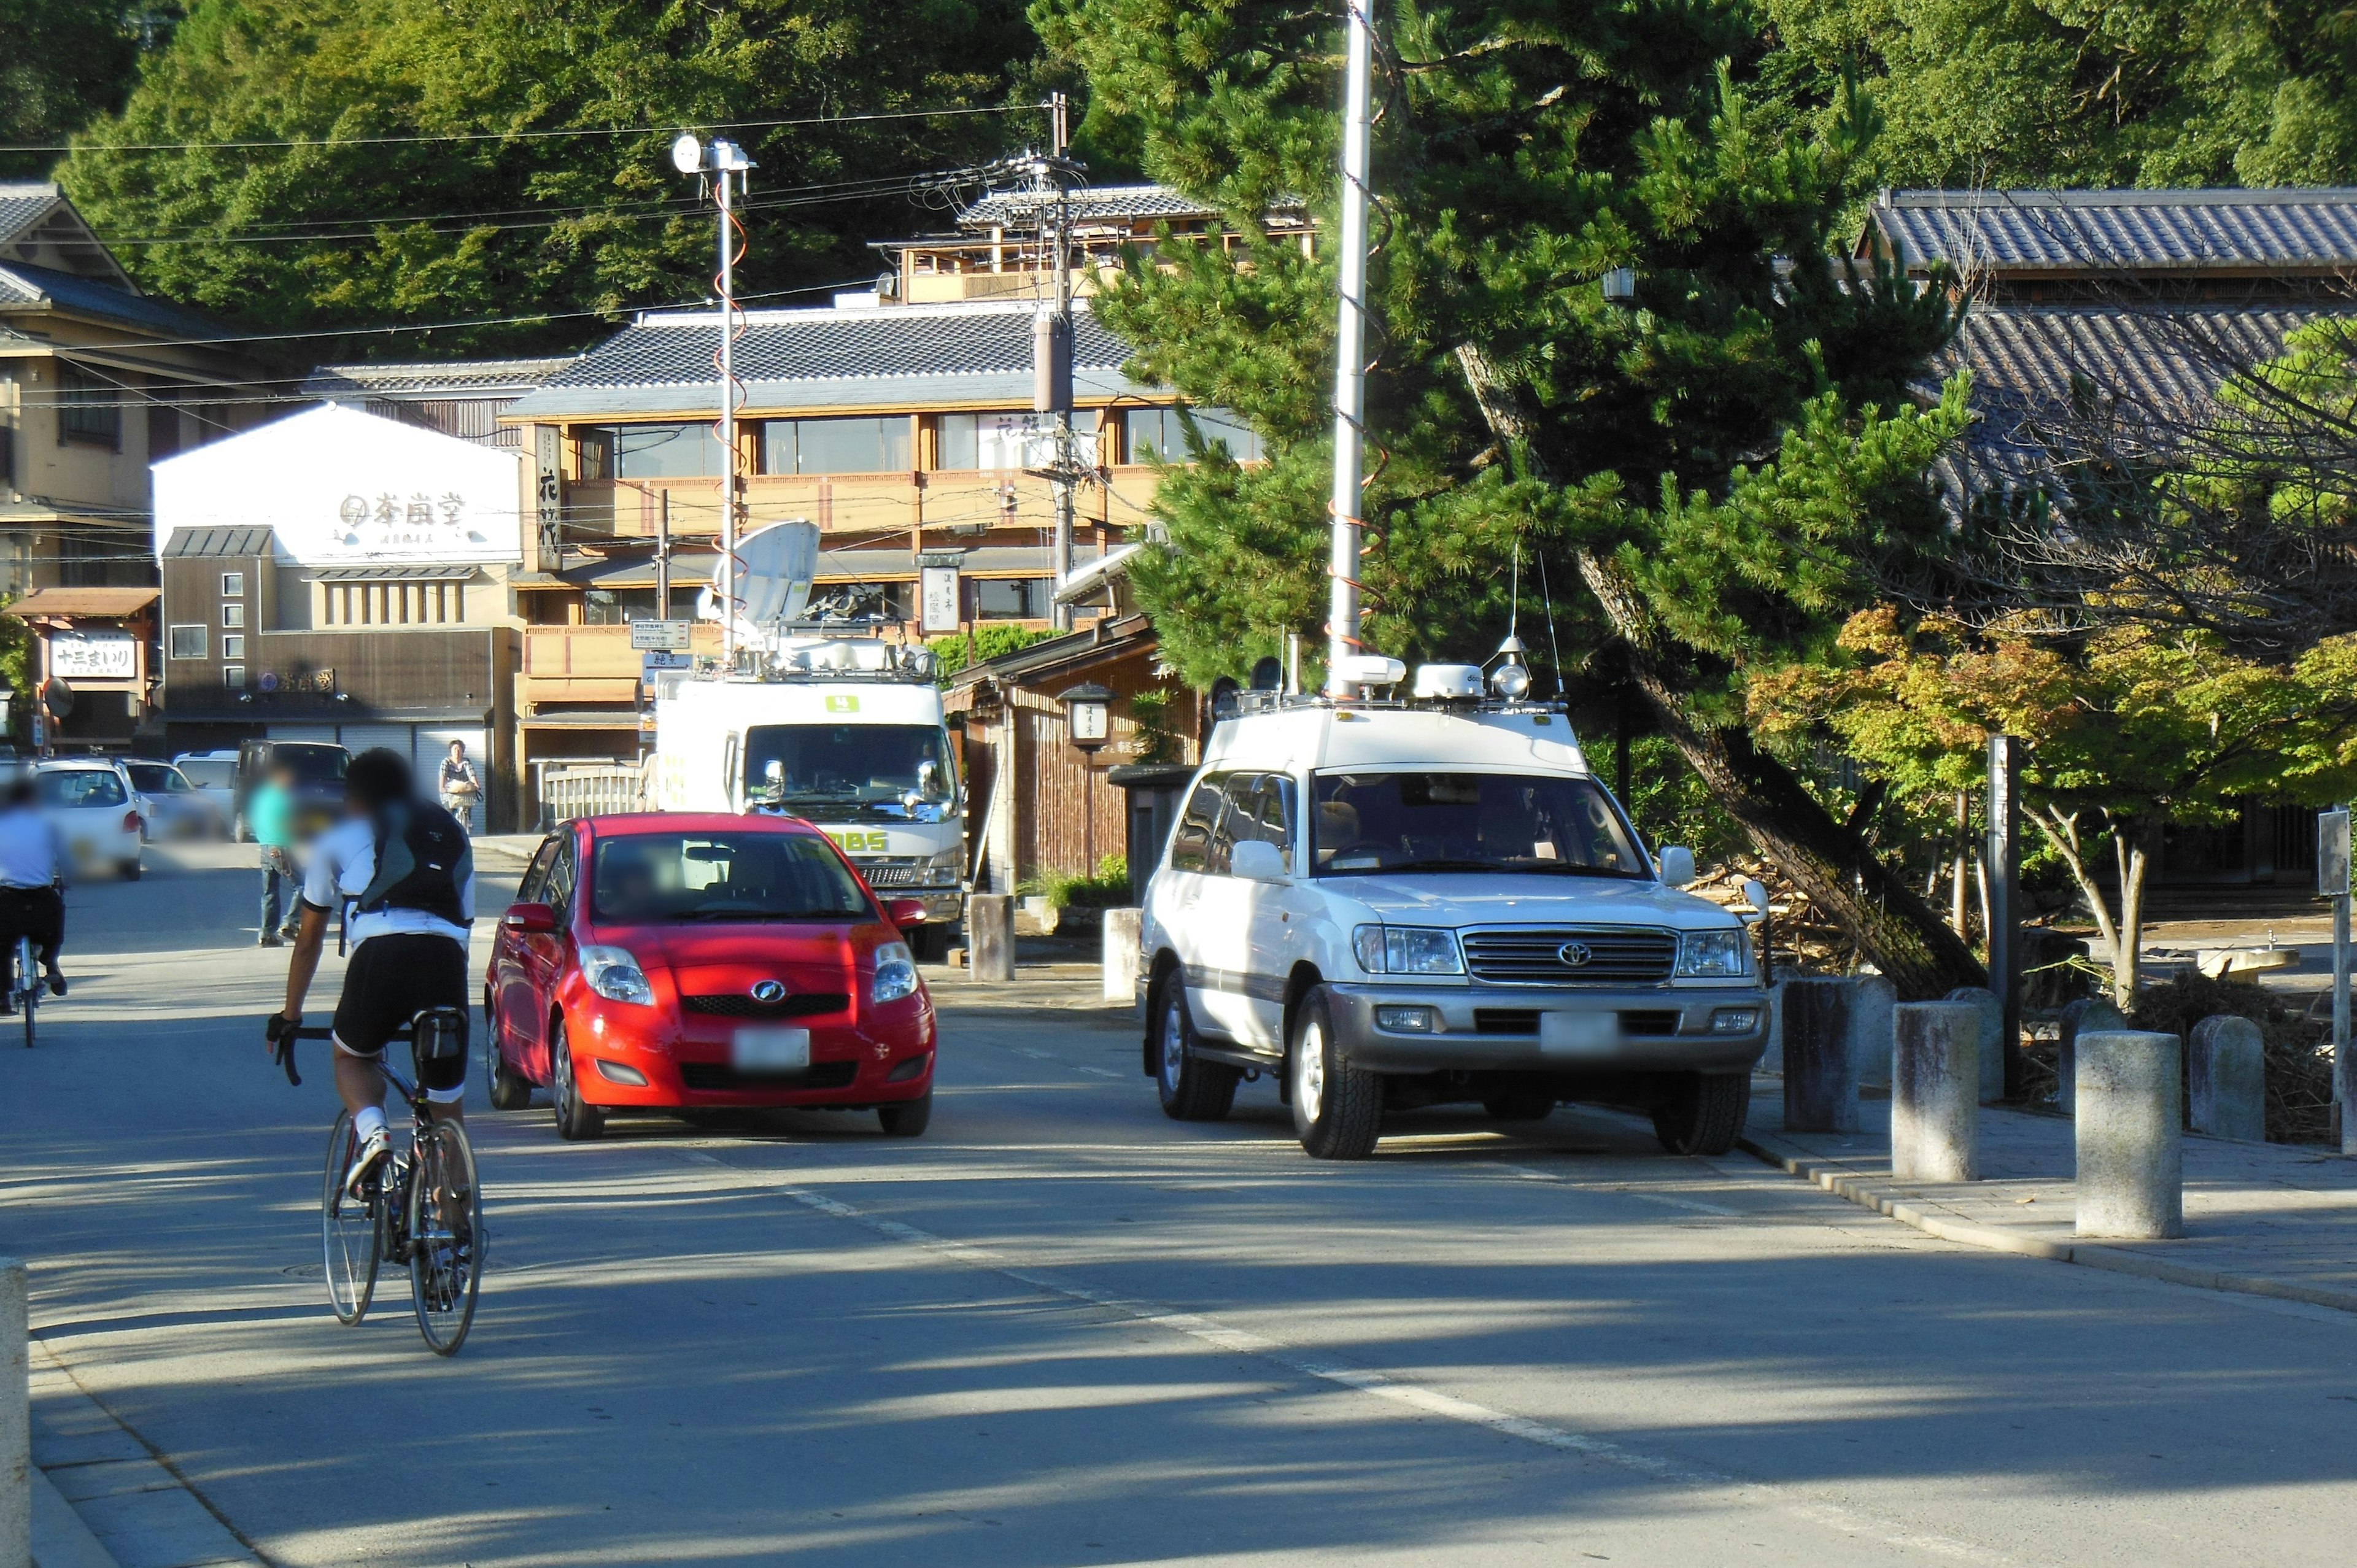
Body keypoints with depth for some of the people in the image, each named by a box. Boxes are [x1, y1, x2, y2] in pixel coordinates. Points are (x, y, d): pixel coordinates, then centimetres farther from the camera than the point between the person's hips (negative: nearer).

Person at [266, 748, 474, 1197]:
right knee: (447, 1109, 16)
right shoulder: (450, 833, 32)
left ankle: (370, 1131, -3)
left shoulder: (341, 839, 25)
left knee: (352, 1057, 26)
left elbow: (309, 939, 30)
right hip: (447, 957, 2)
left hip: (381, 951, -2)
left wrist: (289, 1015, 40)